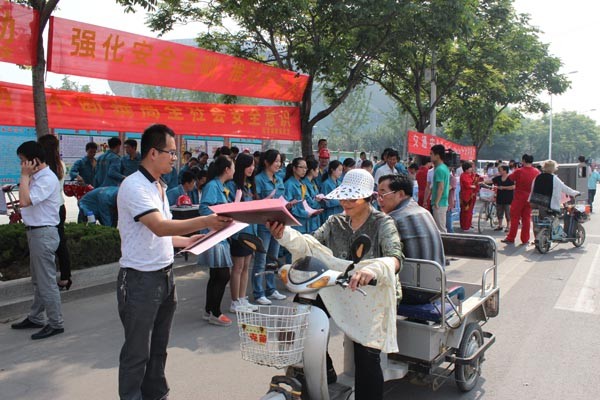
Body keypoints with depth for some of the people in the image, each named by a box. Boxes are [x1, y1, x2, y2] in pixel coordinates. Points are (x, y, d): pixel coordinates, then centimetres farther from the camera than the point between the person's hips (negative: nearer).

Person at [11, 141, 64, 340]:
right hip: (36, 232, 10)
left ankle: (56, 323, 9)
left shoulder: (47, 179, -19)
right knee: (38, 280, 20)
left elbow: (24, 201, -27)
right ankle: (35, 318, 33)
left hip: (43, 234, -10)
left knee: (46, 282, -2)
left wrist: (24, 175, -20)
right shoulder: (37, 177, 12)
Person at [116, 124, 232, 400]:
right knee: (137, 352, 5)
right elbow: (159, 227, -29)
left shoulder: (159, 186, 11)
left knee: (158, 348, 19)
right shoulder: (134, 186, -17)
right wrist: (204, 222, -33)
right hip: (140, 280, -8)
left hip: (165, 276, 9)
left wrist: (187, 240, 11)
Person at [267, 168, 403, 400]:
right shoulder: (335, 222, 11)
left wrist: (372, 269, -45)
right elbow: (310, 244, -4)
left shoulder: (383, 223, -4)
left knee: (366, 355, -23)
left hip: (371, 296, -4)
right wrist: (284, 234, -24)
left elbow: (395, 258, -22)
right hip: (338, 293, 5)